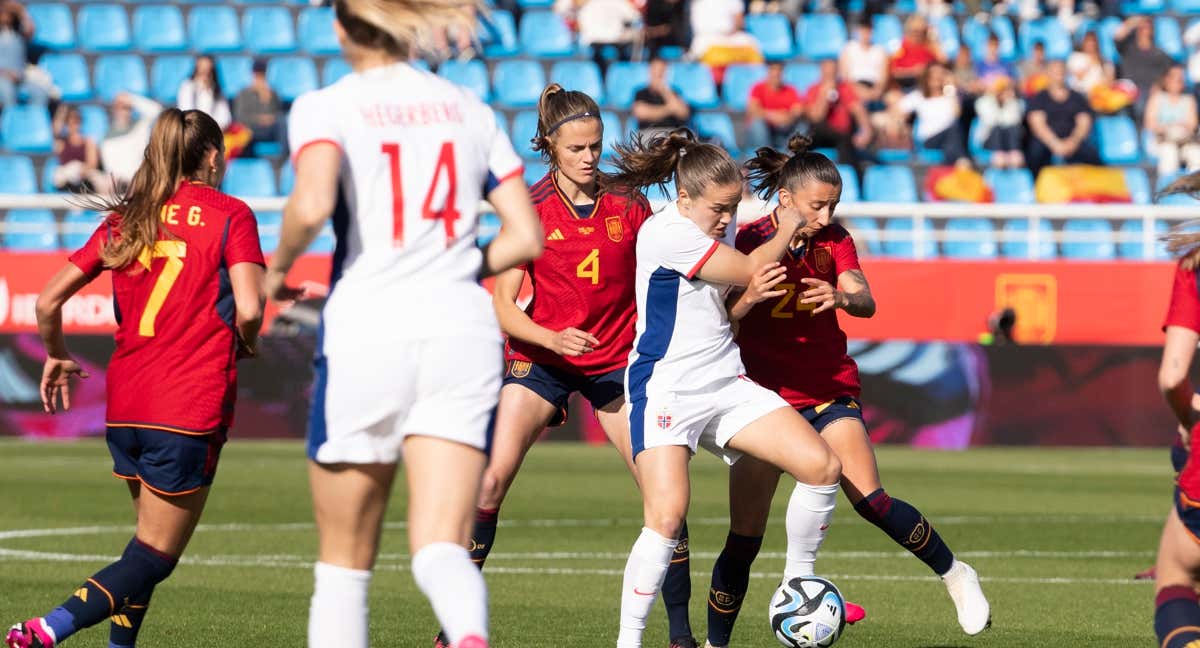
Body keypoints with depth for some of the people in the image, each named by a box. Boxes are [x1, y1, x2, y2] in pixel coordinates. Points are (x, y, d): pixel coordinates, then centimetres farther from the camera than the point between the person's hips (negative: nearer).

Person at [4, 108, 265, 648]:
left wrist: (57, 356, 27)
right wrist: (245, 343, 7)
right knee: (156, 554, -2)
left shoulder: (126, 219, 11)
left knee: (151, 537, 23)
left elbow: (47, 302, 9)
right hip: (192, 408, -6)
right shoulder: (230, 216, -2)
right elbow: (248, 309, -15)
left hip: (125, 405, 6)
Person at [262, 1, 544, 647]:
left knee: (344, 560, 12)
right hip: (463, 331, 3)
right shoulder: (469, 110, 12)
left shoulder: (324, 108, -1)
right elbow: (526, 237, 10)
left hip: (366, 333, -2)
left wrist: (278, 267, -1)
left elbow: (312, 203, -20)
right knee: (441, 548, -8)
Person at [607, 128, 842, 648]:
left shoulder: (719, 230, 10)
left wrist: (751, 293, 7)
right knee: (667, 513, -23)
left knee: (822, 466, -6)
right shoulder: (666, 233, -17)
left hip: (726, 385, 8)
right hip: (667, 389, -8)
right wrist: (788, 230, 5)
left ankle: (798, 582, 13)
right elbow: (750, 270, -10)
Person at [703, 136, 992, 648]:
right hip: (763, 393, -1)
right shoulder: (749, 241, -10)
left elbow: (866, 302, -14)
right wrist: (750, 297, -38)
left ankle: (955, 575, 1)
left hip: (830, 389, 1)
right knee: (744, 537, -6)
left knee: (870, 500, -18)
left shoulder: (834, 239, -1)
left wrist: (840, 297, -38)